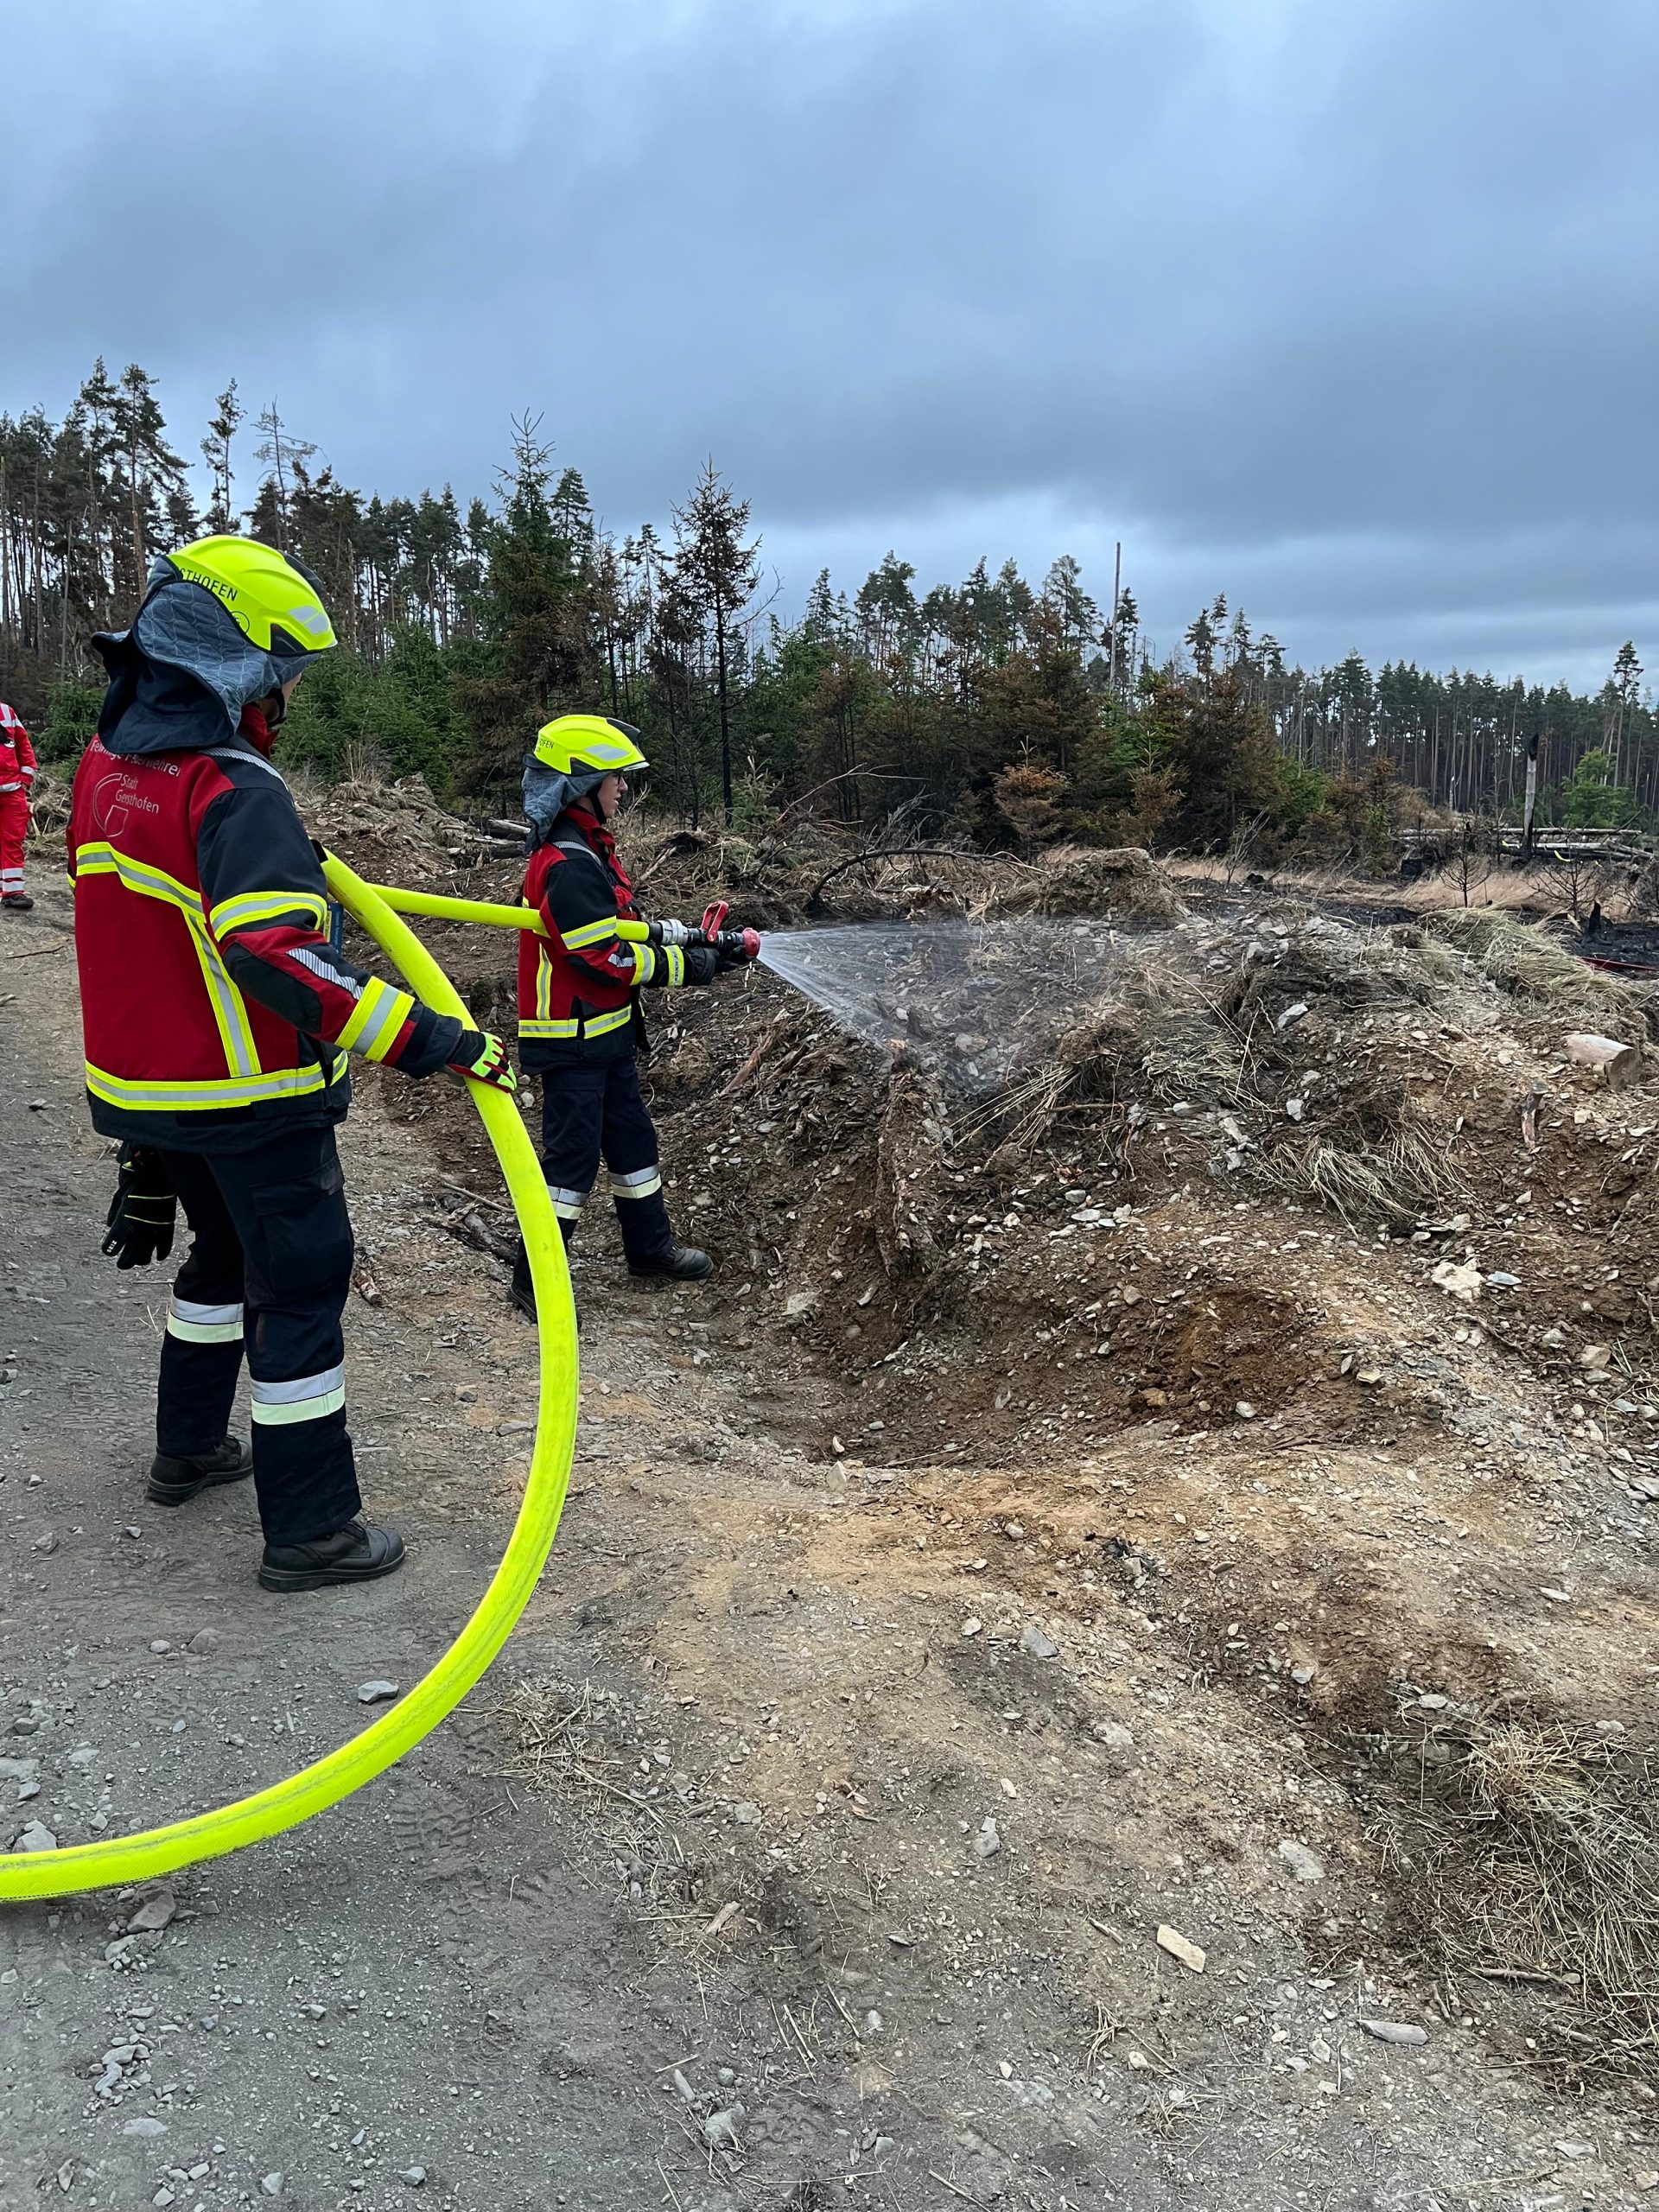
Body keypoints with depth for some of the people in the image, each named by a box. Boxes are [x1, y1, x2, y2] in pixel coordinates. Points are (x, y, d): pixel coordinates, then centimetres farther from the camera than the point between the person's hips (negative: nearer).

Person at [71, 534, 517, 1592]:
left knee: (228, 1250, 27)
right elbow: (275, 954, -36)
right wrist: (434, 1039, -38)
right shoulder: (237, 792, -23)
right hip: (252, 1096, -8)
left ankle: (189, 1447, 42)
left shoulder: (108, 766, 4)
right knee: (300, 1287, 2)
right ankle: (311, 1529, 10)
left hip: (145, 1079, 9)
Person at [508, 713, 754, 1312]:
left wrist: (681, 935, 4)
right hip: (571, 1039, -10)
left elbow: (617, 926, 16)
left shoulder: (590, 849, 10)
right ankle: (534, 1279, 8)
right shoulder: (567, 867, -23)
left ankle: (650, 1245, 35)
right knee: (572, 1155, -3)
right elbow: (606, 959, -25)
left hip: (606, 1032, 10)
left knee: (630, 1138, 20)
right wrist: (687, 967, -17)